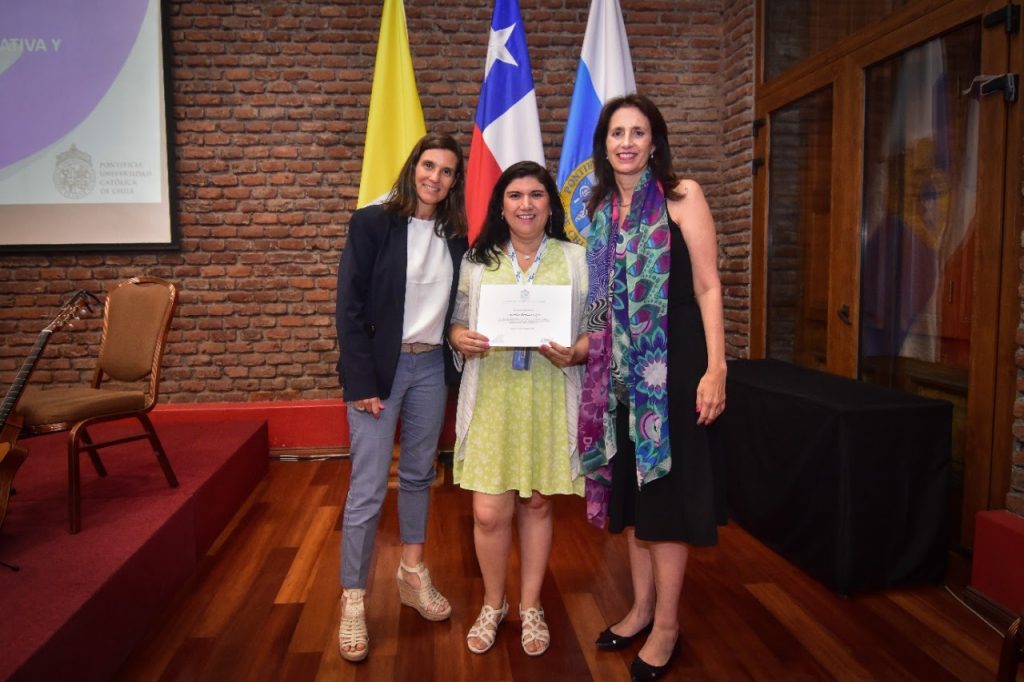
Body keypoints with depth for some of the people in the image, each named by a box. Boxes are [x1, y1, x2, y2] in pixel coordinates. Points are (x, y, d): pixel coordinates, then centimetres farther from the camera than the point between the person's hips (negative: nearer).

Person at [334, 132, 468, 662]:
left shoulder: (455, 236, 7)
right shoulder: (372, 223, -7)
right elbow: (349, 308, -11)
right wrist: (361, 382, -15)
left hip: (431, 366, 5)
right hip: (380, 365, -4)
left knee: (419, 475, 16)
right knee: (367, 488, -1)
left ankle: (413, 573, 33)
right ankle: (353, 601, 14)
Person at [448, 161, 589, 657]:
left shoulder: (577, 259, 3)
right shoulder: (476, 260, 7)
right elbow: (457, 321, 9)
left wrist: (575, 352, -17)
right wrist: (461, 339, -13)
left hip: (549, 400, 0)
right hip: (491, 399, 1)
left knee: (537, 505, 10)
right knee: (489, 513, 0)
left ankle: (530, 607, 32)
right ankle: (493, 604, 28)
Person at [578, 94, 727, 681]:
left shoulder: (681, 195, -5)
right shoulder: (601, 208, 12)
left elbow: (708, 286, -11)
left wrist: (716, 368, -18)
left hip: (674, 355, -6)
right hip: (622, 363, 6)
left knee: (666, 485, 2)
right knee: (631, 483, 13)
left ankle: (667, 623, 19)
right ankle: (642, 607, 31)